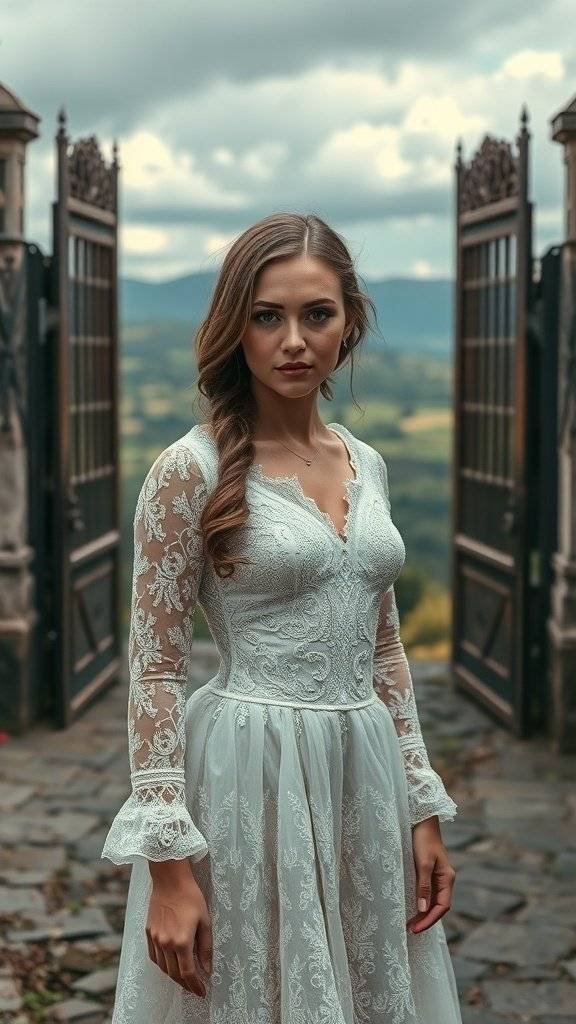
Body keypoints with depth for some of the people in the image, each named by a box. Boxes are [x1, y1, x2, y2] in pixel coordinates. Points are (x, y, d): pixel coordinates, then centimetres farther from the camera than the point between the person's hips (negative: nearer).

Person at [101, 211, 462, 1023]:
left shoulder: (366, 464, 8)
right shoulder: (191, 470, -11)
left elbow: (384, 651, 13)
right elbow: (155, 670, -11)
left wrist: (421, 810, 10)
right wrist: (169, 864, -16)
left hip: (366, 780, 6)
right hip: (252, 780, -6)